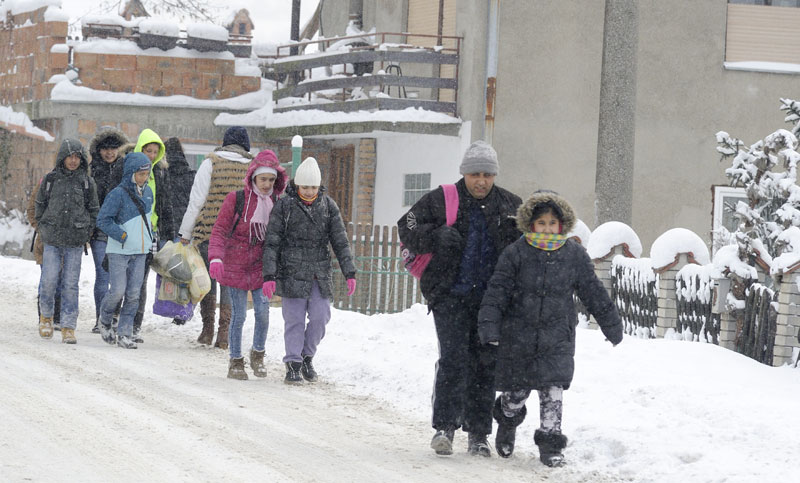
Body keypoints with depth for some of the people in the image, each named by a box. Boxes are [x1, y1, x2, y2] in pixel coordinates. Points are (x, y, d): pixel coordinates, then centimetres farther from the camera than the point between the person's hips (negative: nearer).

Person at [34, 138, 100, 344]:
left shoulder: (87, 182, 4)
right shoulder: (50, 179, 4)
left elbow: (94, 210, 12)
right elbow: (40, 205, 14)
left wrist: (86, 232, 4)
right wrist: (43, 228, 7)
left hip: (75, 243, 0)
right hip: (52, 241, 0)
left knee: (70, 284, -2)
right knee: (49, 280, -6)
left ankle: (68, 328, 2)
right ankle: (46, 316, 19)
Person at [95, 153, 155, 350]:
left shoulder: (147, 192, 9)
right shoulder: (118, 194, -12)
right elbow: (103, 220, -14)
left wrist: (150, 236, 17)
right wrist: (122, 236, -17)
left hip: (140, 252, 6)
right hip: (119, 252, -6)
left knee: (133, 294, 1)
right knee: (118, 291, -9)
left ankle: (125, 334, 6)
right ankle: (105, 320, 20)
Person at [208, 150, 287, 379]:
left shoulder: (277, 204, 3)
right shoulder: (236, 199, -8)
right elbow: (219, 230, -9)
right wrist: (216, 258, -23)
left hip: (262, 266, 3)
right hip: (236, 265, -3)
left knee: (263, 312, -7)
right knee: (239, 315, -1)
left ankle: (258, 355, 17)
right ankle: (235, 362, 14)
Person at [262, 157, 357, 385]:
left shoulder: (328, 205, 5)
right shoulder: (284, 206, -4)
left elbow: (340, 241, 8)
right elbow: (272, 243, -4)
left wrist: (349, 273, 3)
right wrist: (269, 276, -11)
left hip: (320, 272, 3)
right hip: (292, 272, -3)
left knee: (320, 317, 0)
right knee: (295, 319, -3)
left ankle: (307, 357, 20)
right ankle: (293, 364, 6)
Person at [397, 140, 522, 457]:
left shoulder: (510, 206, 9)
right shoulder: (440, 201, 1)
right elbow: (407, 228, 3)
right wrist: (436, 237, -15)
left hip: (491, 299, 3)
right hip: (451, 295, -3)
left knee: (485, 363, 6)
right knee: (453, 358, -14)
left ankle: (478, 434, 14)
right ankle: (444, 427, -9)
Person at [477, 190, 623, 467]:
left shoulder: (574, 255, 1)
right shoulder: (516, 254, -5)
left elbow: (594, 293, 9)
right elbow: (497, 291, -6)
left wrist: (612, 326, 14)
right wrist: (489, 327, -15)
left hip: (557, 336, 1)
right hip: (519, 334, -1)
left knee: (553, 391, -8)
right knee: (517, 391, 9)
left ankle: (550, 444, 1)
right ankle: (507, 423, 40)